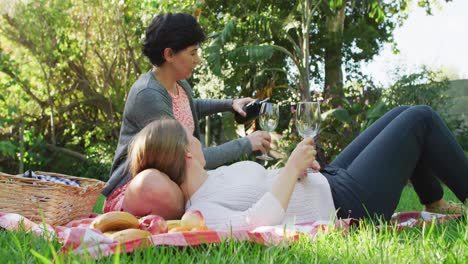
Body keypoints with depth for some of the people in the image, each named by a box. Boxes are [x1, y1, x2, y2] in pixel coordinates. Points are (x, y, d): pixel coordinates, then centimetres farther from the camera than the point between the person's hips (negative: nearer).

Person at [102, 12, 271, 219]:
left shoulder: (181, 85, 7)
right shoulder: (147, 95, -21)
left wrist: (229, 104, 20)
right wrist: (245, 144, -16)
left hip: (174, 182, 8)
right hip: (133, 189, -7)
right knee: (160, 188, -42)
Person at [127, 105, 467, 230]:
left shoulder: (209, 178, 3)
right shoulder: (201, 211, -26)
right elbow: (257, 221, -42)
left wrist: (293, 166, -4)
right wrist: (292, 166, -30)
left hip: (328, 181, 10)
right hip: (346, 205, -10)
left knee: (405, 115, 21)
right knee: (421, 119, 0)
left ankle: (436, 203, 39)